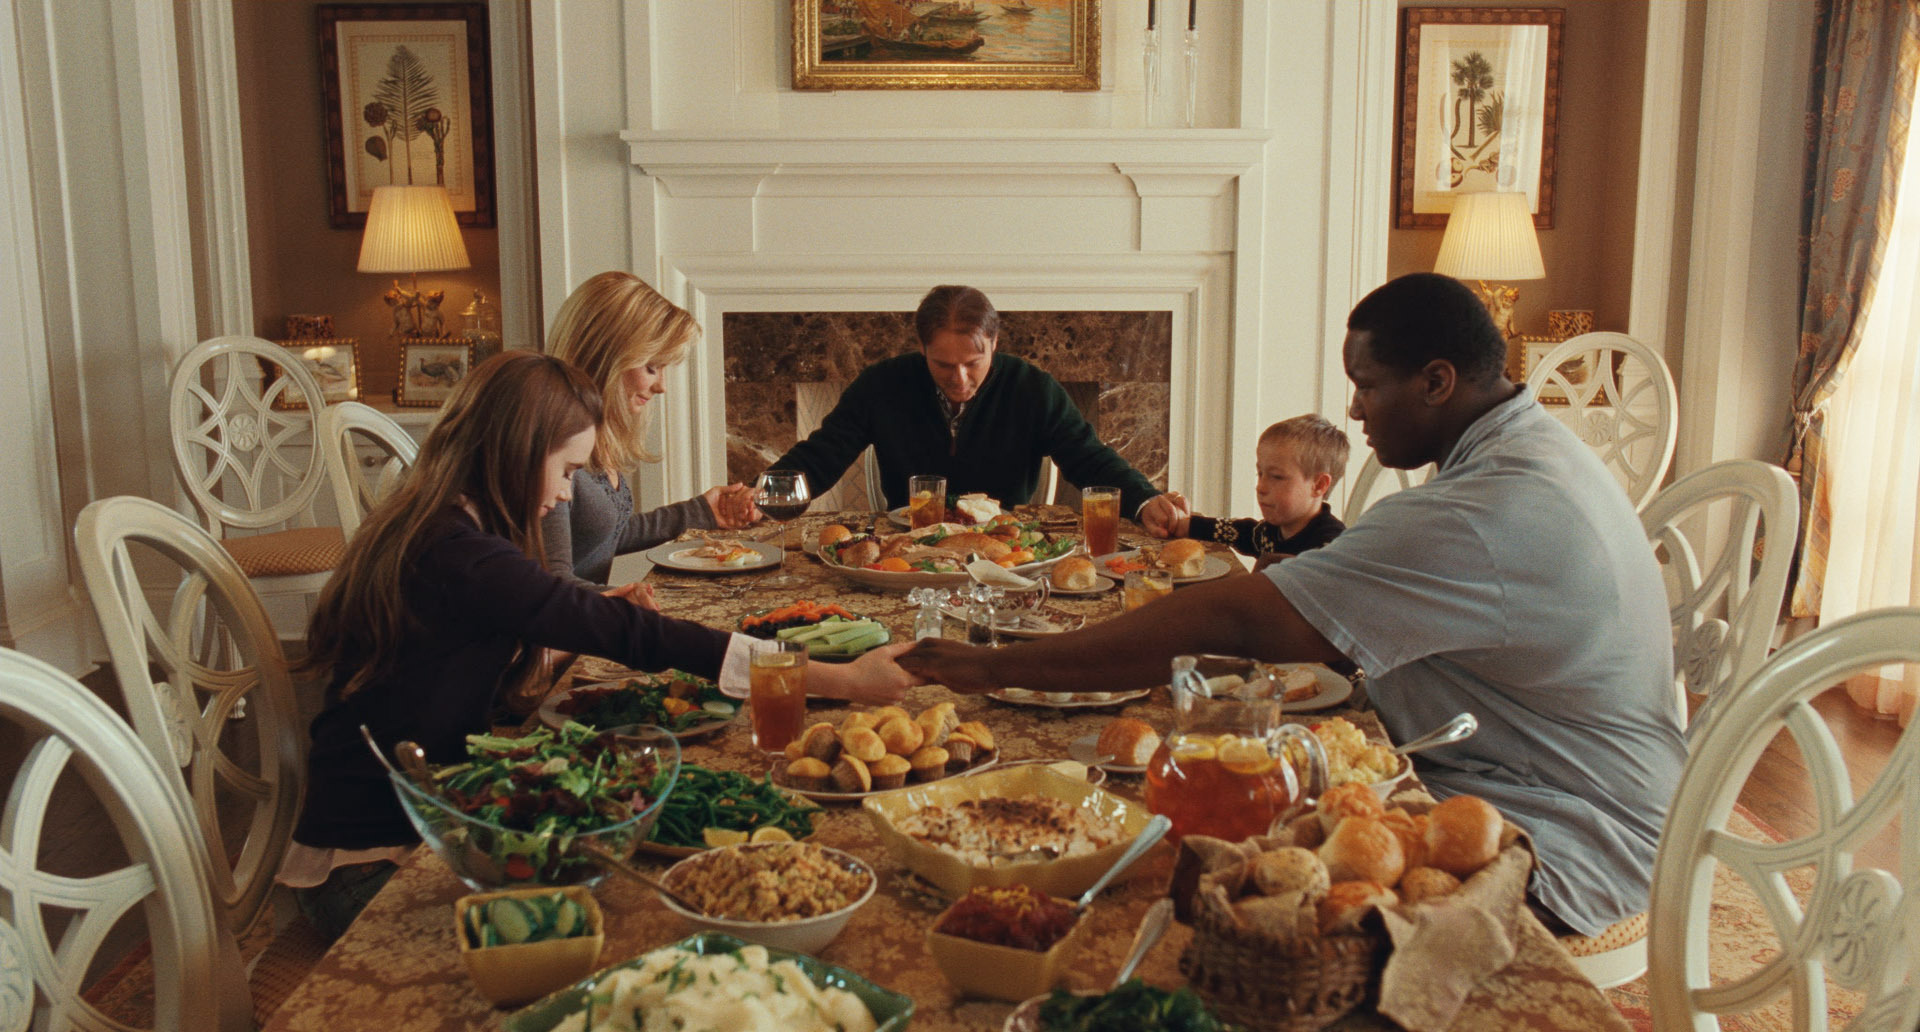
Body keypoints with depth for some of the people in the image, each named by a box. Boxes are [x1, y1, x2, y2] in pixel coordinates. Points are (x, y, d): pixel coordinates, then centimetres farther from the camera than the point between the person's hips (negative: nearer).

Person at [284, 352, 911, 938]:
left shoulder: (424, 531, 7)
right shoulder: (454, 555, -25)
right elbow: (627, 634, -28)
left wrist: (602, 618, 0)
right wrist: (840, 680, -26)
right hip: (368, 869, -9)